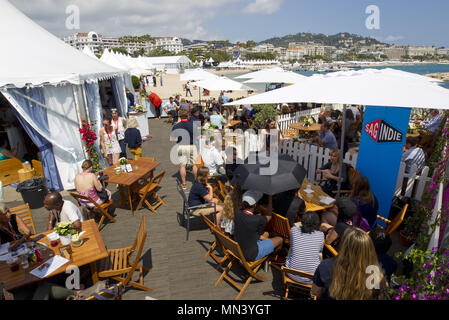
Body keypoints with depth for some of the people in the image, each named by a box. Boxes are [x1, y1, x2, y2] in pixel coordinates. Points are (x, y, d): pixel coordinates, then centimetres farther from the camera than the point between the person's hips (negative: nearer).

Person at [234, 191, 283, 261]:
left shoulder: (237, 214, -17)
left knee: (266, 234, 24)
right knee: (280, 240, 12)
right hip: (251, 255, -6)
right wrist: (270, 197, -2)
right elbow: (268, 216, -9)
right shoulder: (257, 220, -31)